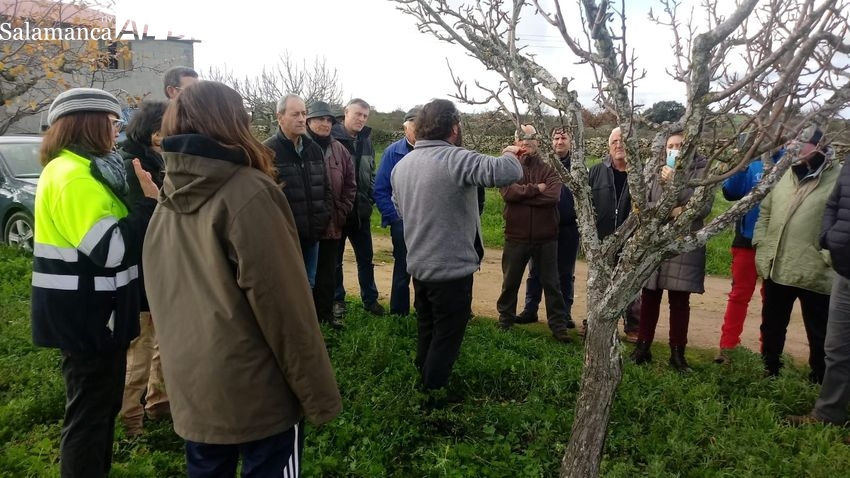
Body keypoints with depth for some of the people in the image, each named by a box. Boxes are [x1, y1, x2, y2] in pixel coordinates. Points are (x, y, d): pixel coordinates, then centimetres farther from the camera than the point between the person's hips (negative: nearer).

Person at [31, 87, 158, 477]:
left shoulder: (83, 168, 12)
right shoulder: (74, 176, -21)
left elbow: (109, 236, 16)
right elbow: (111, 248, -28)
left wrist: (147, 202, 6)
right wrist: (149, 201, -21)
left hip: (93, 312, 11)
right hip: (86, 315, -11)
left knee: (102, 403, 22)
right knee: (90, 410, 3)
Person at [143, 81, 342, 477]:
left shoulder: (167, 204, 4)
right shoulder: (249, 193, -18)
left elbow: (164, 301, 12)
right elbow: (286, 308, -20)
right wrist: (319, 394, -12)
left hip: (190, 392, 7)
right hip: (257, 394, -7)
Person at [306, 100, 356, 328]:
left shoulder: (339, 150, 8)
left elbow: (350, 184, 11)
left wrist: (341, 213, 2)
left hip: (332, 224, 5)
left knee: (328, 271, 14)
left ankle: (326, 312, 27)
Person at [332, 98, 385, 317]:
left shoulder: (366, 141, 8)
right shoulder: (331, 139, -12)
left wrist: (372, 195, 7)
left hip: (361, 210, 5)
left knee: (366, 258, 13)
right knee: (334, 260, 11)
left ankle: (370, 299, 26)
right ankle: (337, 300, 26)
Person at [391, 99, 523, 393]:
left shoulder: (401, 165, 5)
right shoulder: (456, 159, -19)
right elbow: (507, 172, -29)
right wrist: (509, 155, -8)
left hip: (418, 266, 8)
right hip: (452, 268, -8)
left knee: (426, 331, 24)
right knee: (447, 336, 7)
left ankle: (423, 380, 40)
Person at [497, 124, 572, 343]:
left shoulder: (549, 168, 2)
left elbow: (553, 196, -17)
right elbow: (508, 192, -18)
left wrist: (522, 194, -16)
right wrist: (535, 189, -15)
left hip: (546, 237, 0)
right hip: (516, 236, 0)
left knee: (551, 284, 9)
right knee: (510, 282, 14)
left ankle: (559, 325, 20)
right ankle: (505, 320, 31)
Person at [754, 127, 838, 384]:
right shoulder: (784, 176, 11)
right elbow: (765, 212, 13)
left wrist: (828, 257, -17)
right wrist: (761, 247, 4)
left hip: (815, 274, -6)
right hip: (776, 268, 6)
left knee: (818, 333, 9)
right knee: (772, 326, 19)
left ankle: (819, 380, 24)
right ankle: (769, 371, 36)